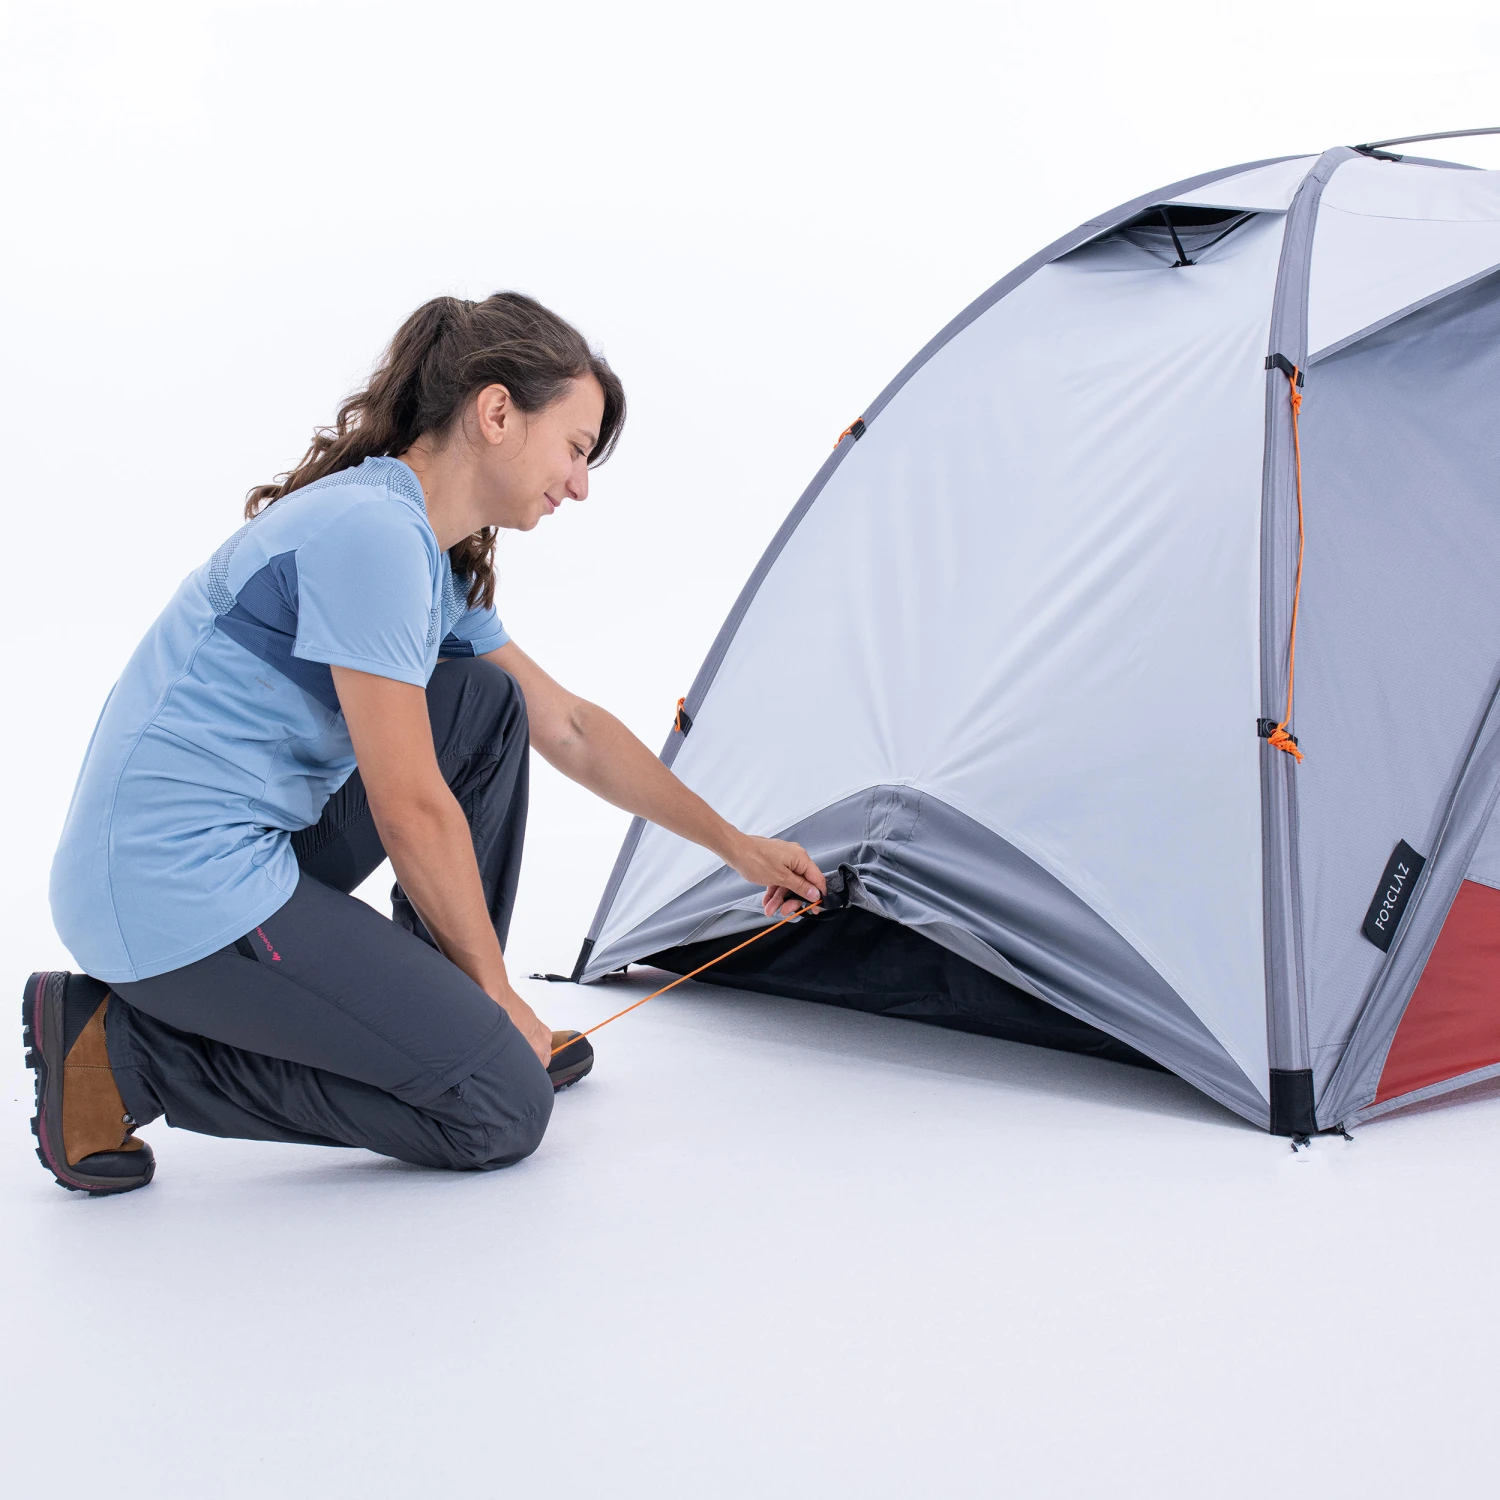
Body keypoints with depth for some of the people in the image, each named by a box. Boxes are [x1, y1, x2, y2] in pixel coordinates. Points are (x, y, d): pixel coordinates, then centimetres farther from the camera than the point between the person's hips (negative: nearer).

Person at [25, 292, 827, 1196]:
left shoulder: (442, 563, 13)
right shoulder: (369, 530, -18)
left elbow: (571, 729, 24)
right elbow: (409, 808, -16)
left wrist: (734, 846, 27)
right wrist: (495, 983, -3)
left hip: (249, 851, 10)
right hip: (175, 896, -10)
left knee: (489, 705, 12)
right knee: (503, 1112, -8)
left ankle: (444, 1013, 16)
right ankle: (126, 1051, -5)